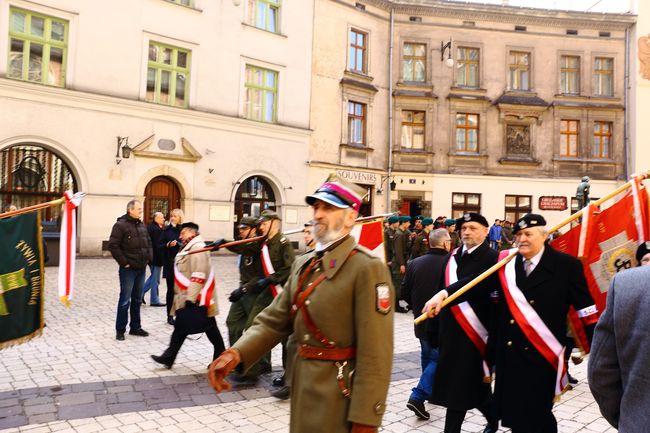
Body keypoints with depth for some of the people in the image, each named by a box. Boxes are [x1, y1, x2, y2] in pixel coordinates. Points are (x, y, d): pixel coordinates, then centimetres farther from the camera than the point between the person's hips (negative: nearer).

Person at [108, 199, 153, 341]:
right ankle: (120, 330, 10)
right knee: (125, 300, -2)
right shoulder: (120, 225, -10)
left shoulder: (141, 225, 13)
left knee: (137, 300, 14)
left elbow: (148, 243, 21)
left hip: (141, 269, 7)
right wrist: (124, 262, -15)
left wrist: (149, 258, 9)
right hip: (128, 269, -7)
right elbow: (113, 245, -15)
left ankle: (135, 327, 24)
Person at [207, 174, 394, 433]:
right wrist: (236, 353, -13)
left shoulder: (367, 268, -18)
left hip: (341, 396, -7)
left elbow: (375, 353, -21)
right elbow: (274, 320, 4)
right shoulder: (303, 264, 7)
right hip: (303, 386, 7)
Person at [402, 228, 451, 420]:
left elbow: (405, 292, 1)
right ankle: (418, 396, -7)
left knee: (427, 356, 22)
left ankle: (432, 391, 36)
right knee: (438, 358, 3)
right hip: (443, 321, -5)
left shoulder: (414, 263, -3)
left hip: (422, 320, 6)